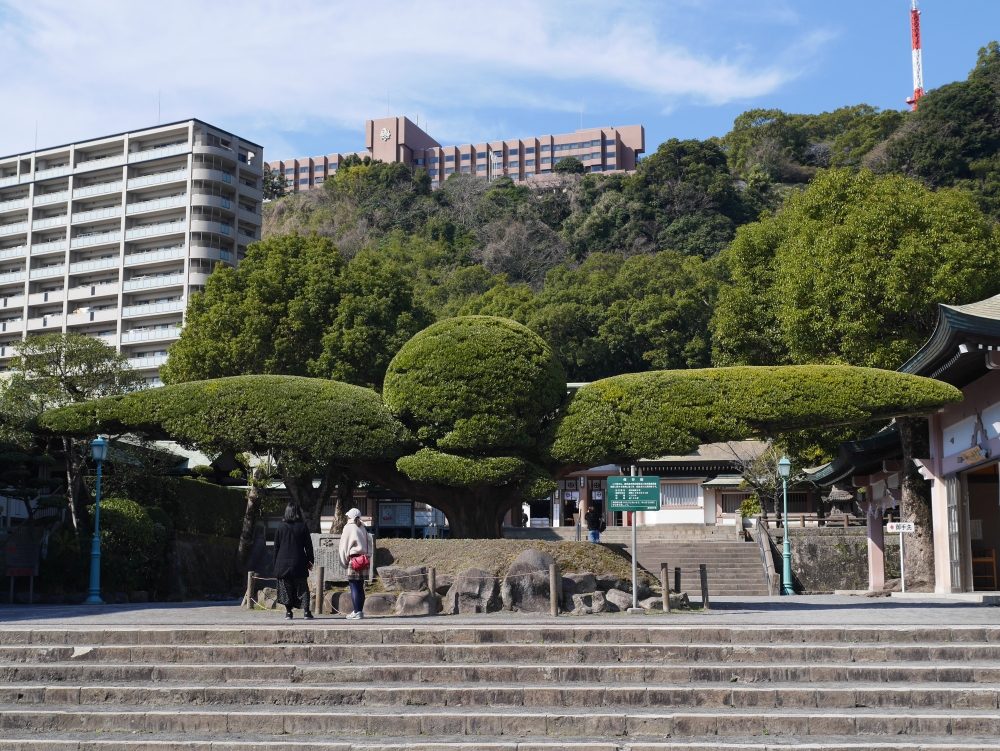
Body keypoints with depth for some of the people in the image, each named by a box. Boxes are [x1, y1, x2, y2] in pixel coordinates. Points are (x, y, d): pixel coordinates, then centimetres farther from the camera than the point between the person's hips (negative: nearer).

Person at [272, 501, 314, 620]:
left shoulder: (281, 527, 1)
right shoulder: (303, 526, -2)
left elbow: (276, 547, 5)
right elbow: (308, 546, 0)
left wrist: (275, 563, 11)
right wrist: (310, 561, 7)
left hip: (283, 563, 0)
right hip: (299, 564, 0)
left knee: (286, 588, 8)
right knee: (302, 588, 4)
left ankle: (288, 612, 6)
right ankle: (306, 611, -5)